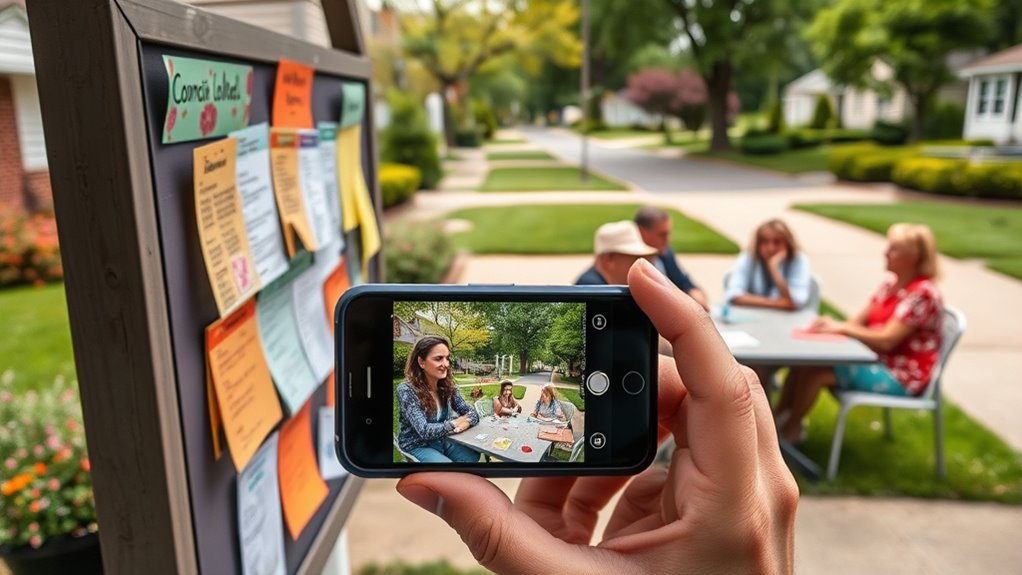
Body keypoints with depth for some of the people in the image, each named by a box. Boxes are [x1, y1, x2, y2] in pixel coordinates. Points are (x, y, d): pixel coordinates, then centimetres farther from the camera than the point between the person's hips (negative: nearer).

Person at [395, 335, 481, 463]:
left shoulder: (447, 386, -3)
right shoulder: (406, 390, -21)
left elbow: (472, 413, -2)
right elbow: (424, 430, -28)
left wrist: (466, 421, -25)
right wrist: (456, 423, -19)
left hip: (443, 441, 6)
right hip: (417, 447, -5)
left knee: (473, 455, -17)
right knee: (446, 462, -29)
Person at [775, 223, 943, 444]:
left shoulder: (923, 293, -18)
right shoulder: (890, 283, 9)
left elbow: (886, 340, -24)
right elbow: (859, 320, 7)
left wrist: (841, 327, -21)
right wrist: (831, 324, -13)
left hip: (900, 378, -9)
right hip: (877, 361, 9)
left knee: (815, 372, -20)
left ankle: (790, 431, -3)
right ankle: (778, 417, 0)